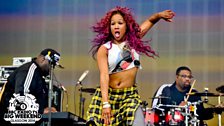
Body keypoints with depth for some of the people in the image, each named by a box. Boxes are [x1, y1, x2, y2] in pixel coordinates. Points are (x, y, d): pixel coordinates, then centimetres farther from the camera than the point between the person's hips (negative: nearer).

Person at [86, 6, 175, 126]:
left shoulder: (133, 40, 6)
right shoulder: (104, 49, -7)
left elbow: (149, 21, 17)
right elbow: (104, 75, -18)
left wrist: (159, 15, -5)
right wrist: (106, 103, -28)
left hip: (130, 96, 2)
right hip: (107, 95, -2)